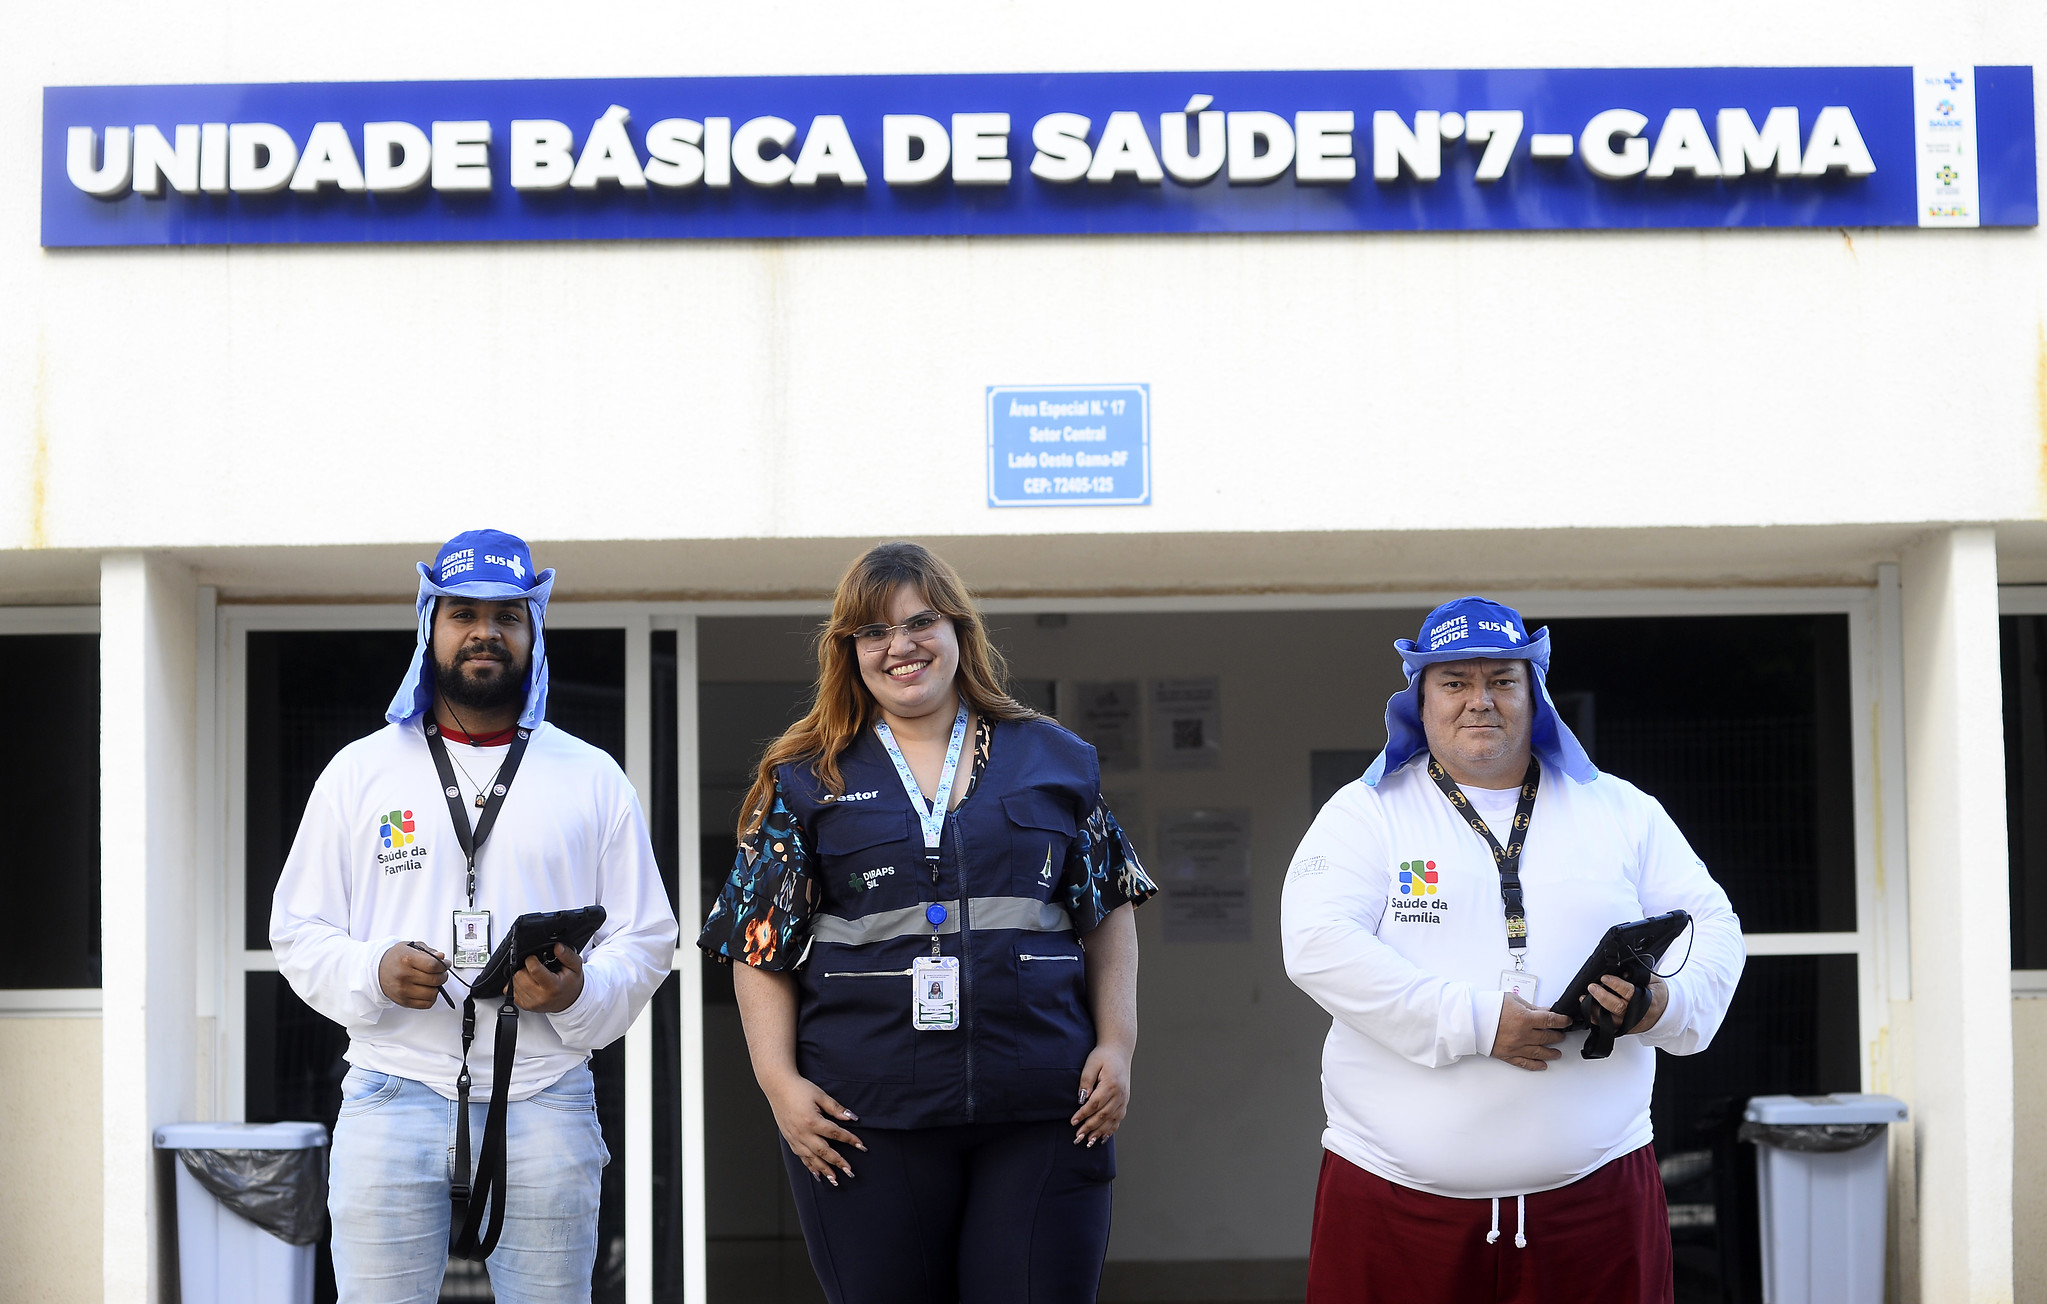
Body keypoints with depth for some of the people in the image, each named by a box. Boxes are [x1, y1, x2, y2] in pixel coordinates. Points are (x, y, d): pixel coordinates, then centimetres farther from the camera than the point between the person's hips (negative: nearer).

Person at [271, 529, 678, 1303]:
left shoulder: (592, 778, 11)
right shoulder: (360, 770, 11)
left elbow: (645, 942, 9)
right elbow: (297, 932, 10)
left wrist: (578, 992, -12)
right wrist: (373, 973, -11)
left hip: (544, 1100, 0)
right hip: (392, 1099, 0)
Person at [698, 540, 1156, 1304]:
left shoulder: (1053, 760, 11)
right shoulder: (803, 779, 8)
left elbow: (1109, 911, 14)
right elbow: (760, 942, 6)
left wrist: (1117, 1046, 4)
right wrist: (780, 1080, -4)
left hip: (1044, 1114, 1)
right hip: (866, 1119, 0)